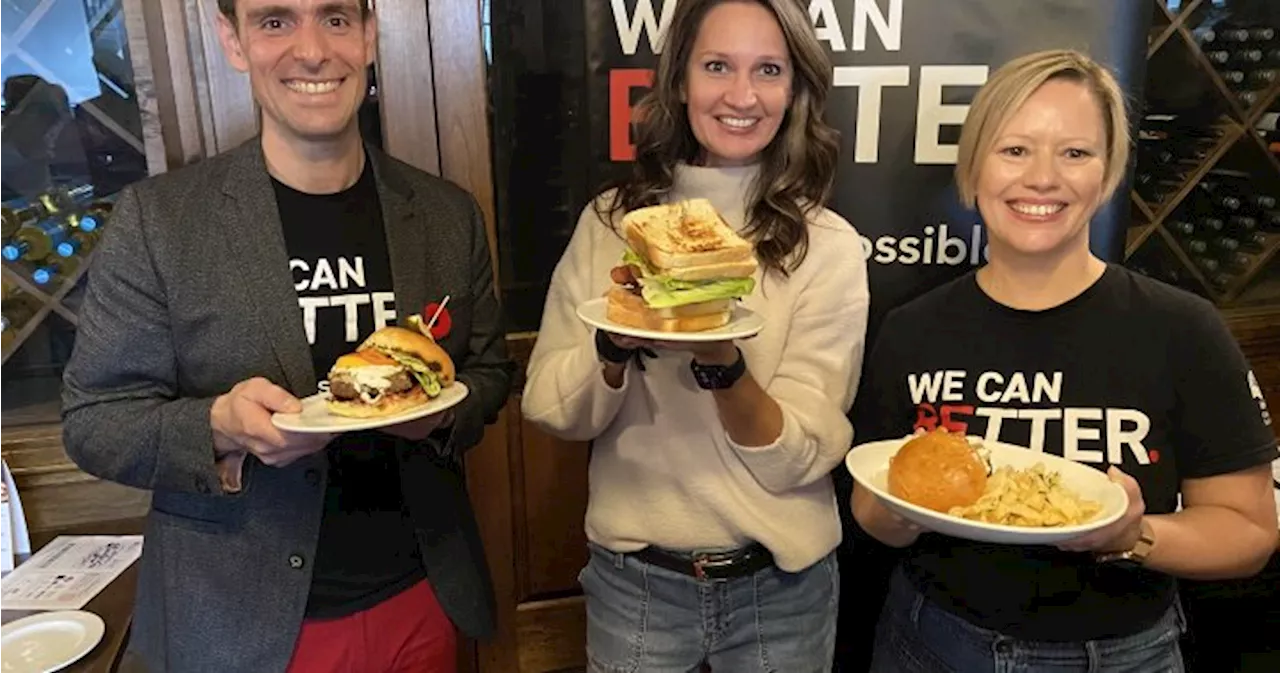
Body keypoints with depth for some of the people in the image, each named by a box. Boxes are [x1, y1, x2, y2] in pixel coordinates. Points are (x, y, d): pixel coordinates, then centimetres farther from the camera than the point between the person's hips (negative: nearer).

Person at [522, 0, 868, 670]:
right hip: (633, 577, 1)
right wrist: (617, 344, -24)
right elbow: (551, 410, -6)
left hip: (779, 586, 0)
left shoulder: (828, 245, -10)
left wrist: (721, 362, -29)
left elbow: (796, 459, -12)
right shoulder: (610, 220, -5)